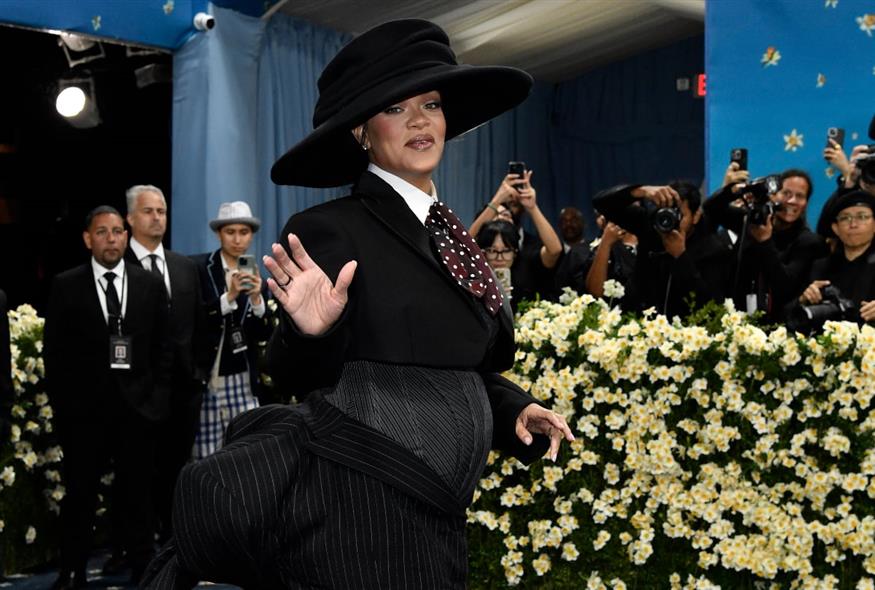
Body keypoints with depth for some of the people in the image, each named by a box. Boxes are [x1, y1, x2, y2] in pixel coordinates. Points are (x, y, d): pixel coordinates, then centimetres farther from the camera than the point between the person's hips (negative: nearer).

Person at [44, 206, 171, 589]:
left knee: (138, 495, 8)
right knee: (79, 494, 7)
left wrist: (159, 397, -1)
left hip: (137, 405, 1)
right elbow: (54, 351, 1)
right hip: (83, 407, -1)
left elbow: (163, 347, 7)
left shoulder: (150, 284, 5)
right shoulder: (66, 286, 1)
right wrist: (61, 403, -4)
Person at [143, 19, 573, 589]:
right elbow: (305, 378, -7)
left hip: (429, 508, 8)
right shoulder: (330, 230, -10)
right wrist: (313, 332, -27)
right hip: (355, 494, -7)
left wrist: (515, 408, 5)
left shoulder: (450, 238, 12)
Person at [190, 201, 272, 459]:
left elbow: (264, 335, 3)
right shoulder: (199, 268, -3)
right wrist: (230, 296, -23)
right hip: (205, 377, -3)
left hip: (243, 380, 3)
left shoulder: (254, 275, 9)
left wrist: (257, 298, -14)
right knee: (205, 456, 0)